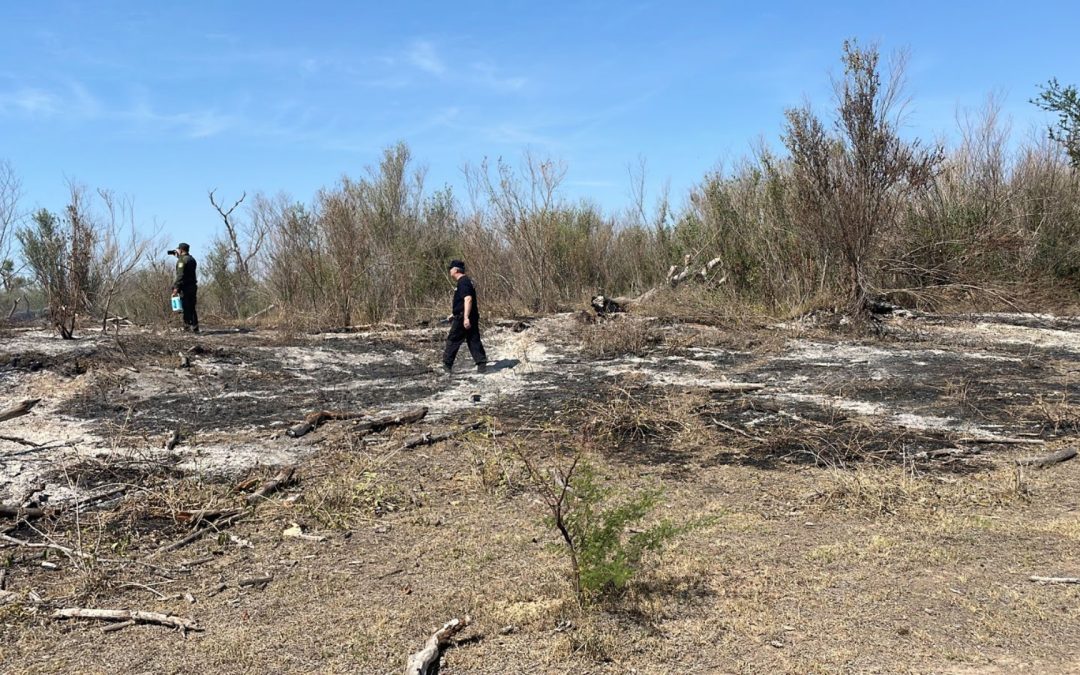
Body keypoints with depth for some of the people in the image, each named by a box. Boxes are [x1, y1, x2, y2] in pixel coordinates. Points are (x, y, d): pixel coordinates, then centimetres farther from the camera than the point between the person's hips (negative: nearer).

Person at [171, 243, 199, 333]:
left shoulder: (182, 260, -10)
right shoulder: (192, 259, 15)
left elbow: (180, 275, -19)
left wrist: (176, 287, -21)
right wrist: (178, 256, 30)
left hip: (185, 287, -8)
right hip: (193, 286, 8)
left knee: (186, 308, -6)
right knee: (192, 308, 11)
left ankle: (187, 326, -8)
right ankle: (195, 327, 10)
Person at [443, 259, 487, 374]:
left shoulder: (463, 282, -14)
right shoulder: (467, 281, 18)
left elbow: (468, 299, -25)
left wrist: (466, 317, -30)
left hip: (462, 317, -9)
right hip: (472, 317, 9)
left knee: (452, 341, 1)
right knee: (474, 341, 7)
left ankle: (447, 365, 8)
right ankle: (482, 364, 3)